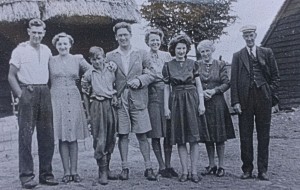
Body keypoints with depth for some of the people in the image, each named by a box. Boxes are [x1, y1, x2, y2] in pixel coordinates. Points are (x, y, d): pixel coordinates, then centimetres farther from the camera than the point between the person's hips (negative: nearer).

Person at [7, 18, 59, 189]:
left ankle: (46, 173, 14)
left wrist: (49, 92, 8)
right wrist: (20, 95, -10)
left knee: (47, 135, 5)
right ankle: (26, 176, 1)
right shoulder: (20, 50, 0)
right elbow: (11, 76, -1)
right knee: (26, 134, -5)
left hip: (45, 93, 5)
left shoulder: (47, 50, 13)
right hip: (27, 93, -4)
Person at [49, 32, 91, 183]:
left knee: (73, 137, 3)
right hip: (57, 99, -1)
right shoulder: (50, 61, 5)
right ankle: (66, 172, 7)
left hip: (74, 99, 1)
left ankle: (74, 171, 9)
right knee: (62, 137, 0)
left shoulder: (78, 59, 8)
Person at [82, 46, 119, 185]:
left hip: (110, 105, 3)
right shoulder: (88, 74, 2)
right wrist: (88, 114, 4)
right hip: (97, 106, -3)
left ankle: (107, 168, 19)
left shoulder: (111, 68, 6)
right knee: (99, 139, -5)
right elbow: (85, 95, 6)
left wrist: (115, 95, 5)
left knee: (110, 138, 7)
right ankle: (102, 172, 0)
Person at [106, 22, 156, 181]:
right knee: (123, 135, 4)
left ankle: (148, 168, 10)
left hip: (138, 100, 0)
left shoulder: (141, 54, 8)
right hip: (120, 100, 1)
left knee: (142, 135, 1)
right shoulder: (110, 56, 9)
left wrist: (140, 80, -9)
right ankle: (124, 168, 14)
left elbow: (152, 73, 6)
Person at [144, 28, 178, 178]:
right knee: (155, 134, 0)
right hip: (152, 96, -2)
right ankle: (161, 167, 10)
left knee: (169, 133, 4)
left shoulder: (167, 55, 11)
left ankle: (168, 165, 15)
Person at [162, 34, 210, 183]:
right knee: (180, 139, 2)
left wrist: (201, 103, -5)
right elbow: (166, 88, 6)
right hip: (176, 102, 0)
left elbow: (199, 85, 4)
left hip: (192, 101, 0)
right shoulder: (168, 66, 5)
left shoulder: (193, 64, 5)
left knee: (194, 138, -2)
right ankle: (184, 172, 10)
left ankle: (194, 172, 4)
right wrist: (166, 107, 0)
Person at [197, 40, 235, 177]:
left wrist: (214, 90, -14)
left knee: (219, 136, 1)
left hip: (217, 103, -1)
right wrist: (202, 92, -12)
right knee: (207, 136, 7)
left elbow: (226, 83, -1)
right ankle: (211, 165, 17)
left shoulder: (220, 65, 3)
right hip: (202, 103, 2)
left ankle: (221, 166, 9)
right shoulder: (196, 65, 5)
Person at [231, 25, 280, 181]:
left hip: (263, 97, 1)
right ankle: (247, 169, 12)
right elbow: (233, 80, 2)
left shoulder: (267, 53, 9)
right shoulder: (237, 56, 7)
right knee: (245, 135, 3)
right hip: (245, 99, 0)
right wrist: (235, 101, -6)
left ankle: (262, 170, 12)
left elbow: (275, 76, 11)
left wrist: (270, 93, -2)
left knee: (264, 135, 4)